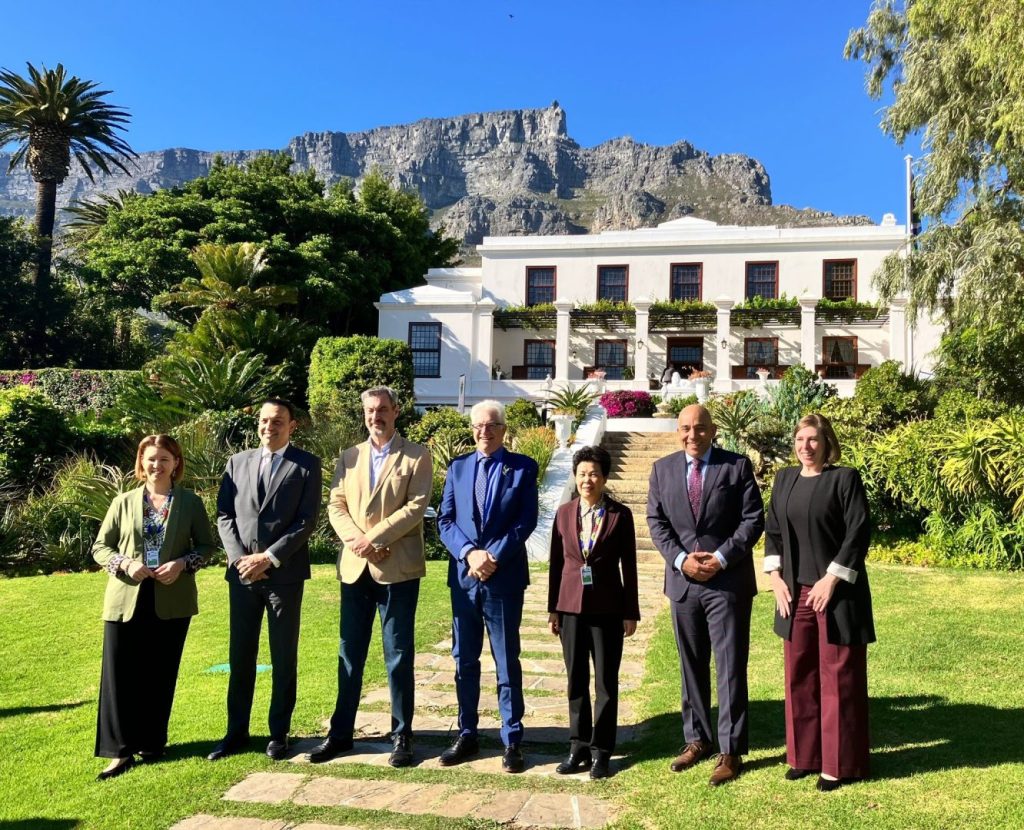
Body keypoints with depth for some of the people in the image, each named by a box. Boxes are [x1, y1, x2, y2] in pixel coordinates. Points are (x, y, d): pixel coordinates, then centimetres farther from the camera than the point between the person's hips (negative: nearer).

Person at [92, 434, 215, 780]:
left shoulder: (190, 503, 4)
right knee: (120, 674, -1)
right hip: (126, 600, 1)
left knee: (160, 675, 8)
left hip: (171, 601, 0)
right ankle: (122, 750, 8)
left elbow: (206, 545, 6)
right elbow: (100, 547, 8)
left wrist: (183, 563, -13)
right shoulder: (124, 502, 6)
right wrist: (125, 564, -12)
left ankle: (152, 744, 22)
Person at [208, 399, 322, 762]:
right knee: (240, 657, 10)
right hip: (242, 574, 3)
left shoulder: (307, 465, 1)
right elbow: (224, 515, 8)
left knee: (284, 659, 6)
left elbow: (307, 521, -6)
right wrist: (240, 557, -6)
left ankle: (279, 733, 18)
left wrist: (269, 558, -13)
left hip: (285, 574, -3)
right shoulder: (238, 462, 11)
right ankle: (236, 733, 22)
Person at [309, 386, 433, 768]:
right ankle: (340, 733, 23)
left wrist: (373, 538, -16)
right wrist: (355, 539, -11)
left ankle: (401, 736, 16)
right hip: (355, 568, 4)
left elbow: (416, 506, -11)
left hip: (397, 568, -4)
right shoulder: (349, 457, 13)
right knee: (349, 654, 11)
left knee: (399, 656, 4)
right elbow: (336, 505, 6)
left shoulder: (417, 456, 0)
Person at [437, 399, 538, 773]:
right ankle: (466, 735, 24)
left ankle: (512, 741, 15)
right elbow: (445, 521, 4)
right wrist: (469, 553, -12)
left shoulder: (523, 467, 1)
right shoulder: (457, 467, 10)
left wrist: (493, 556, -15)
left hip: (504, 577, -3)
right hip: (463, 575, 3)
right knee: (464, 660, 11)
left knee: (507, 662, 5)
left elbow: (526, 521, -7)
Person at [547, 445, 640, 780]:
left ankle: (601, 751, 17)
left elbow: (629, 566, 0)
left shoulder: (620, 515, -2)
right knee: (576, 680, 10)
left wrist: (631, 612, -1)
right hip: (571, 606, 2)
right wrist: (552, 609, 7)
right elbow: (556, 563, 8)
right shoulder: (564, 513, 4)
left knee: (606, 682, 5)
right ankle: (578, 747, 22)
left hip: (607, 608, -2)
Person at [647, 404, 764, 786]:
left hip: (728, 582, -3)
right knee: (691, 667, 14)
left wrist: (721, 558, -15)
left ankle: (731, 751, 12)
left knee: (731, 668, 2)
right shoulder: (662, 469, 6)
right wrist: (680, 559, -11)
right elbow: (656, 521, 3)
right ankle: (697, 740, 28)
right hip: (682, 581, 3)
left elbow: (753, 519, -6)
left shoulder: (737, 465, -2)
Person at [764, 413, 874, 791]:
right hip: (795, 592, 5)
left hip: (837, 591, -5)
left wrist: (832, 579, -16)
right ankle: (804, 755, 24)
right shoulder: (785, 479, 9)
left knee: (837, 677, 3)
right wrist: (775, 576, 1)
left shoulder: (845, 478, -7)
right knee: (799, 675, 11)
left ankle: (838, 763, 15)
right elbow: (772, 530, 12)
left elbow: (859, 532, -12)